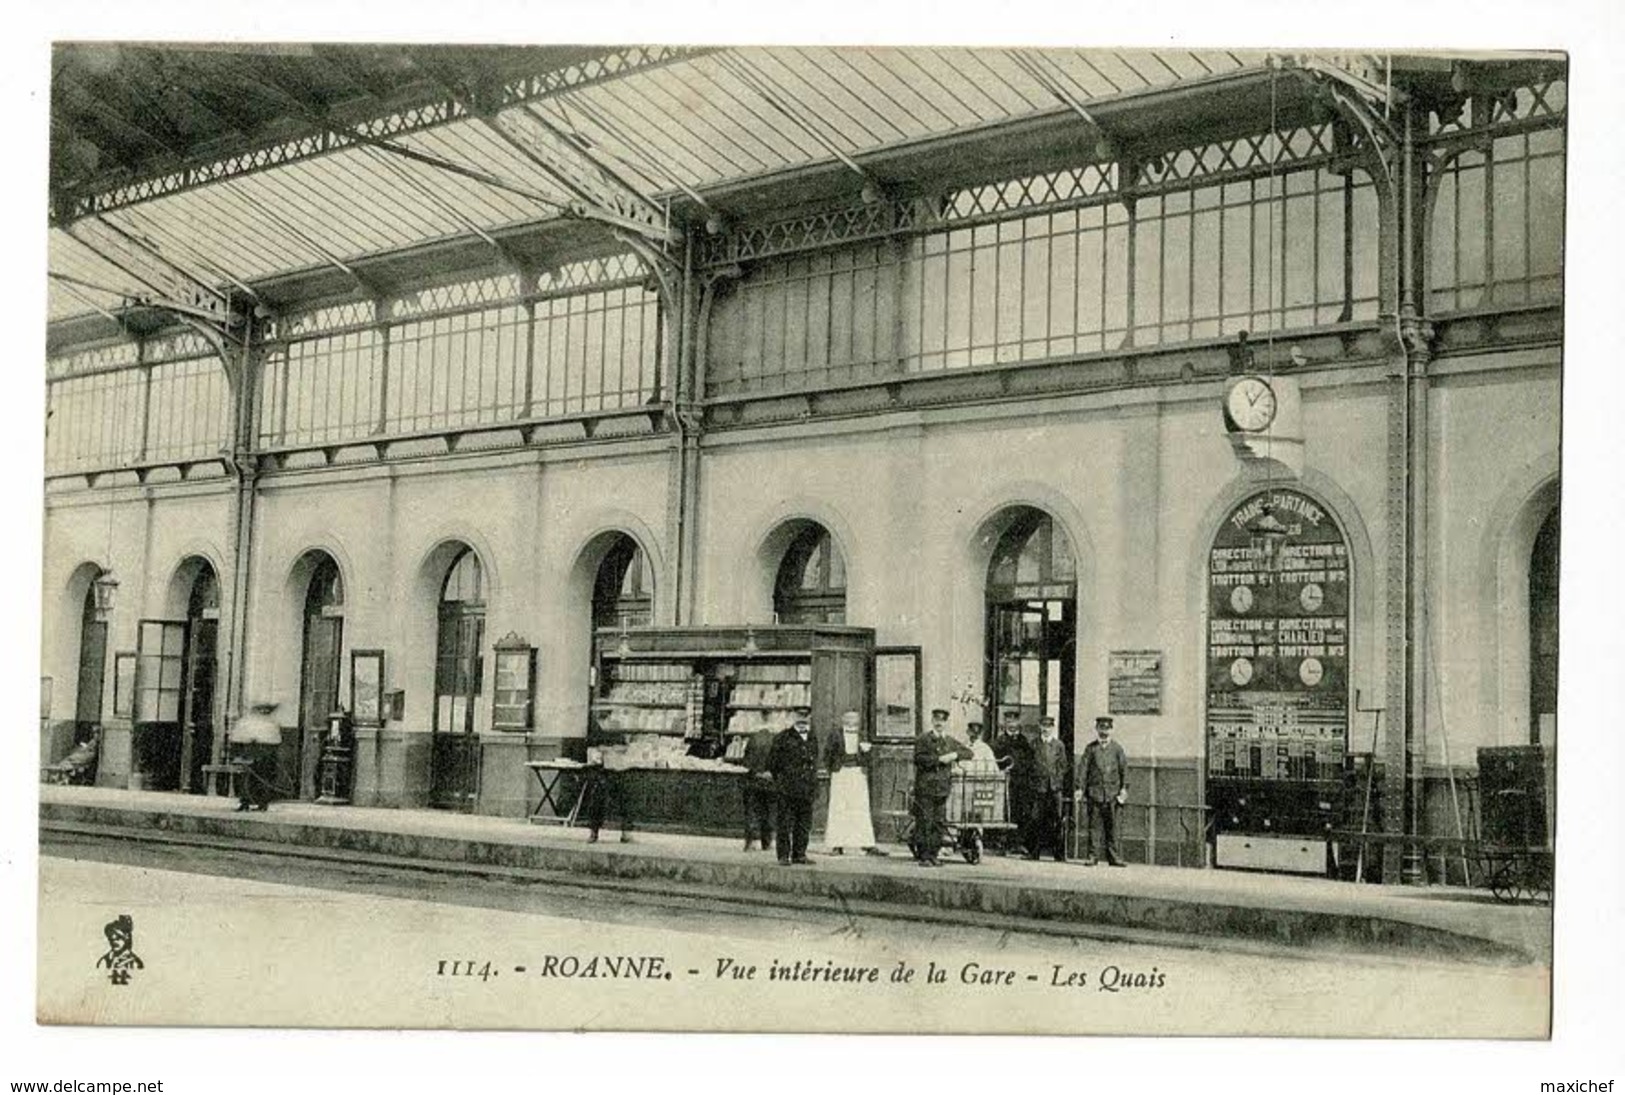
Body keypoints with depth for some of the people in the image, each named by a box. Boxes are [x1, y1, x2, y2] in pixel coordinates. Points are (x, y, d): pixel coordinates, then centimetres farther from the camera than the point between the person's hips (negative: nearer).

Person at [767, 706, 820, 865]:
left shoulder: (812, 741, 14)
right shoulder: (783, 738, -1)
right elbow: (772, 762, 3)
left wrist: (814, 785, 15)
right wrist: (780, 780, 2)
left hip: (806, 792, 5)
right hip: (787, 790, -5)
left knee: (805, 824, 6)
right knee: (785, 824, -3)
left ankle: (799, 854, 14)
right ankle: (783, 856, 0)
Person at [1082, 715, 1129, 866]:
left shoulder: (1117, 748, 8)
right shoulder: (1091, 749, 6)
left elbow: (1124, 769, 9)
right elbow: (1084, 770, 5)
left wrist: (1124, 789, 1)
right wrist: (1082, 791, 0)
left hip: (1112, 792, 1)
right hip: (1095, 792, -1)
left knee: (1111, 826, 2)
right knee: (1093, 825, 0)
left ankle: (1113, 856, 5)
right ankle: (1090, 855, 4)